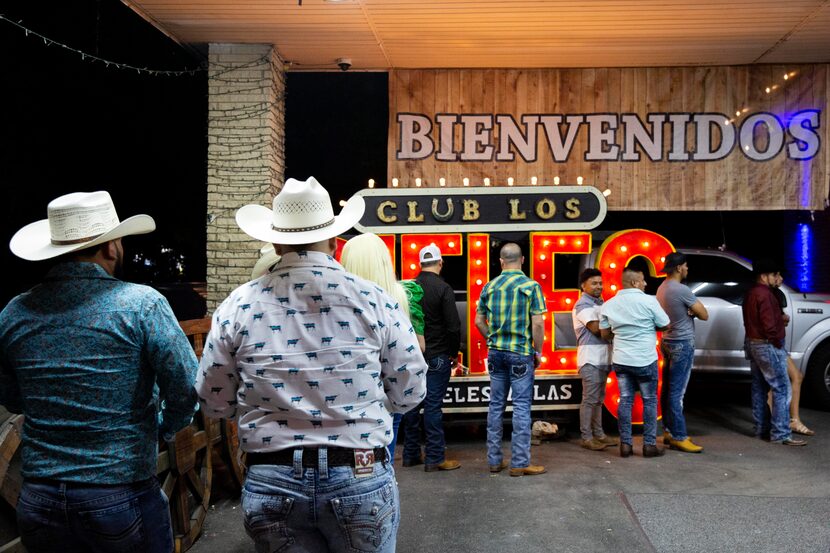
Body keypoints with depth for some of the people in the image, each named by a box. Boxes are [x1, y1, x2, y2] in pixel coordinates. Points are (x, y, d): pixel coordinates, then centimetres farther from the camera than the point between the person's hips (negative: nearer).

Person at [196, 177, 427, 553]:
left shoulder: (237, 306, -5)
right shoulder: (373, 300, -8)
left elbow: (214, 402, 3)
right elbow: (409, 393, -1)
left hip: (271, 484, 1)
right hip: (360, 479, 0)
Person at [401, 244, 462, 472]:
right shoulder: (443, 288, -11)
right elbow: (453, 326, -14)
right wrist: (454, 353, 1)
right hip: (437, 356, -5)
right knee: (433, 406, -2)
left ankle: (411, 454, 20)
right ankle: (434, 458, 3)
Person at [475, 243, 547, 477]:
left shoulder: (489, 287, 5)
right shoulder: (531, 286, -7)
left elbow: (479, 321, 8)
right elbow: (537, 323, -11)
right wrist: (538, 352, -2)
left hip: (496, 352, 4)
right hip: (521, 352, -4)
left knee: (496, 404, 10)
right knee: (521, 406, 1)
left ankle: (494, 459, 16)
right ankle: (519, 462, 4)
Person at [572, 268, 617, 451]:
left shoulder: (599, 303, 18)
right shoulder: (582, 304, -9)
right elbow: (596, 328, -19)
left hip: (602, 358, 9)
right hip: (590, 358, -9)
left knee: (598, 399, 13)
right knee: (589, 399, -6)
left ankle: (598, 434, 20)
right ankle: (586, 438, 0)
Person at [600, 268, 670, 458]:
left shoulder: (609, 305, 2)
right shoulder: (648, 301, -11)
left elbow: (605, 334, 9)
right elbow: (665, 326, -2)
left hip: (620, 360, 4)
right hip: (645, 360, -4)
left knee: (625, 400, 9)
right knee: (649, 401, 8)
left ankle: (625, 444, 9)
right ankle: (649, 444, 9)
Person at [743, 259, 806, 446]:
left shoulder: (750, 294, 13)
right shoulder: (765, 294, -17)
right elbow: (769, 324, -22)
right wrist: (778, 344, -12)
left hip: (752, 343, 10)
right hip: (767, 346, -10)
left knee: (759, 388, 13)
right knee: (782, 389, -7)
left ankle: (762, 429, 19)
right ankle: (781, 433, -8)